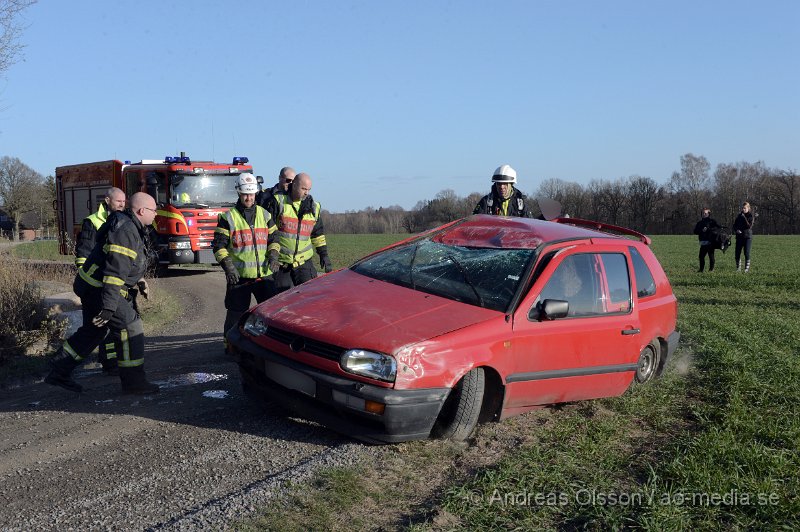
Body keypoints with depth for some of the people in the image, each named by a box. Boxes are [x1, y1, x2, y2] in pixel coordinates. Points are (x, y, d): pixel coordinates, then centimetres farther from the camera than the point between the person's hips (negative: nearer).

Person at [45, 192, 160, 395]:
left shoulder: (132, 228, 12)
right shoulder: (125, 231, -22)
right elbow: (115, 271, -28)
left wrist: (139, 281, 27)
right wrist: (108, 307, -30)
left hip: (92, 286, 11)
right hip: (98, 289, -11)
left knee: (93, 330, 19)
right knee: (130, 326, -8)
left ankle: (59, 372, 28)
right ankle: (133, 381, -2)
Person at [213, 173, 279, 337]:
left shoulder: (264, 215, 10)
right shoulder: (228, 217, -2)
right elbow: (218, 246, -5)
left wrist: (273, 255, -4)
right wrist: (228, 266, -17)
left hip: (264, 274, 3)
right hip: (238, 275, -3)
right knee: (235, 315, 3)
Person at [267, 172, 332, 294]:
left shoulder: (314, 207, 10)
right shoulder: (279, 202, -4)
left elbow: (318, 234, 19)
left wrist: (323, 254, 12)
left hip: (303, 262, 3)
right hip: (280, 263, -3)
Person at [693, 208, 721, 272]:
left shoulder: (712, 221, 2)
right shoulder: (699, 223, 16)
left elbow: (719, 227, -9)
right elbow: (695, 231, 7)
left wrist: (708, 229, -17)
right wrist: (702, 230, -11)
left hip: (710, 242, -4)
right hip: (703, 242, 4)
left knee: (711, 255, -3)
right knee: (701, 256, 1)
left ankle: (711, 268, 5)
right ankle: (701, 269, 10)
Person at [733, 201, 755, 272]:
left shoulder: (751, 216, -1)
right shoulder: (739, 215, 11)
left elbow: (749, 226, -14)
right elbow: (735, 225, 14)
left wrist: (744, 218, -18)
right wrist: (736, 230, -6)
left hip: (747, 236, -4)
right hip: (739, 236, 4)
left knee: (747, 253, -7)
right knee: (737, 253, 1)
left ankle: (747, 268, -1)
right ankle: (738, 268, 11)